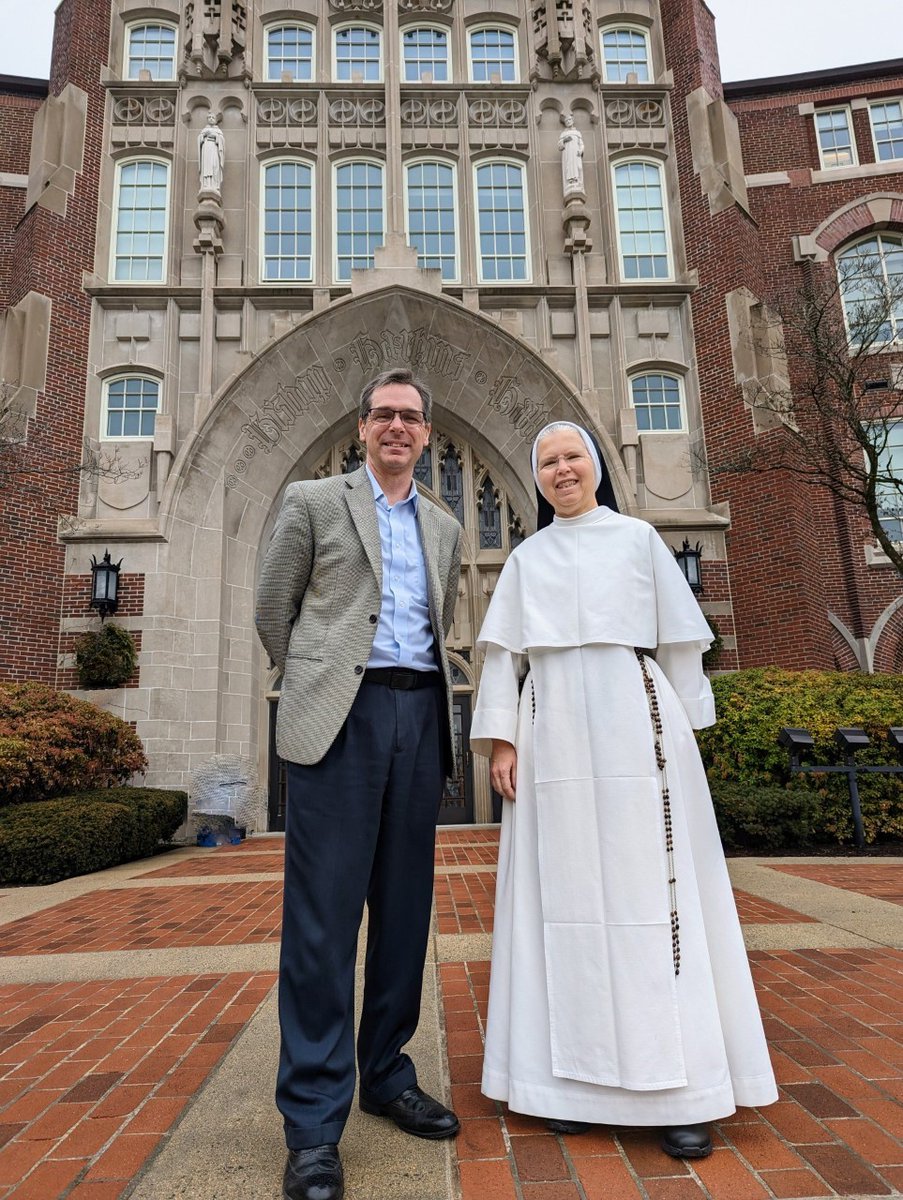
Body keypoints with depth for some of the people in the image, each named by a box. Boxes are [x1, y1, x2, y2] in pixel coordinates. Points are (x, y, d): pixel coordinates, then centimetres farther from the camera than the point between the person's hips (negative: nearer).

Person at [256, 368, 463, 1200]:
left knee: (404, 907, 9)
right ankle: (314, 1122, 8)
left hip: (421, 716, 5)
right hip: (343, 715, -4)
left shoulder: (445, 528, 20)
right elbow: (274, 609, 10)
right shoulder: (314, 501, 9)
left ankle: (387, 1074, 26)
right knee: (323, 912, -4)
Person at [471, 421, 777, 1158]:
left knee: (650, 888, -1)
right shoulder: (526, 559, 14)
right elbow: (504, 654, 9)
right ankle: (579, 1080, 14)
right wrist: (501, 738, 1)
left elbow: (679, 641, 7)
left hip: (634, 725, -2)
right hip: (555, 735, 2)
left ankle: (679, 1085, 9)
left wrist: (686, 732, 2)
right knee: (566, 894, 4)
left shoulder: (639, 538, 9)